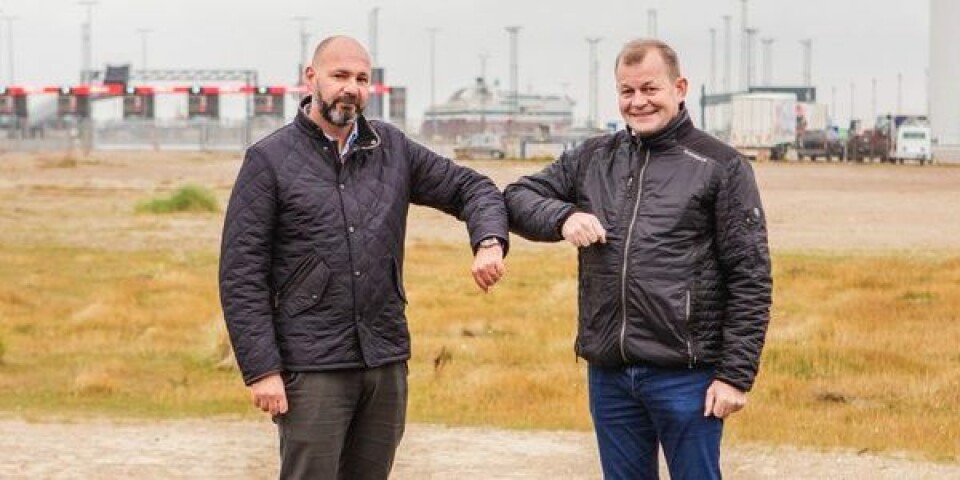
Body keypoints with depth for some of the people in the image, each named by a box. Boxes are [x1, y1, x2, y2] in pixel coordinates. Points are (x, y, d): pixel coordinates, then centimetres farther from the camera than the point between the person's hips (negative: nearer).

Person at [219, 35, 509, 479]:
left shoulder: (392, 149, 10)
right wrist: (261, 370, -13)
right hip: (312, 370, -5)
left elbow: (471, 188, 17)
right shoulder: (270, 159, -3)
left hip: (386, 361, 5)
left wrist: (489, 242, -6)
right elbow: (241, 275, -6)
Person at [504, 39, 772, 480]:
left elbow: (750, 279, -5)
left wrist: (736, 374, -11)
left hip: (685, 376, -4)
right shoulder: (591, 159, 11)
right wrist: (562, 216, -9)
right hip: (608, 374, 4)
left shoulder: (720, 167, -3)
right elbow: (516, 198, 13)